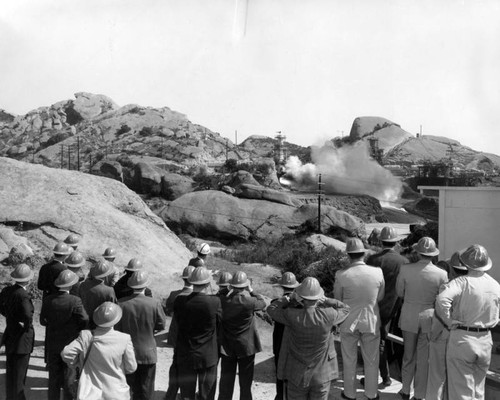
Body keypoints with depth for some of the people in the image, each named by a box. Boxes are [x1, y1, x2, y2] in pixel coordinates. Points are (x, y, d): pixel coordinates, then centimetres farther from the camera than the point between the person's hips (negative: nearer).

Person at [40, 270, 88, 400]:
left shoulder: (48, 300, -9)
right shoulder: (75, 301, -20)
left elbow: (43, 321, -3)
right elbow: (85, 320, -17)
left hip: (52, 344, 3)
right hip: (70, 344, -3)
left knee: (54, 376, 15)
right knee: (69, 376, 10)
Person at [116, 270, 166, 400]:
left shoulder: (121, 303, -14)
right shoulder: (154, 304, -16)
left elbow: (116, 328, -6)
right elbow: (161, 326, -5)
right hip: (148, 353, -1)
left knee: (133, 388, 18)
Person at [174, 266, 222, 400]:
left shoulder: (179, 301, -12)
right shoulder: (214, 302, -19)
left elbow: (178, 321, -1)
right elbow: (219, 321, -3)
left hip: (185, 355, 2)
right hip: (207, 356, -2)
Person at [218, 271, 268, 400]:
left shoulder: (223, 301, -12)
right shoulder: (249, 302, -21)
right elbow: (263, 303, -2)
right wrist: (251, 291, 4)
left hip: (227, 347, 3)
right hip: (246, 347, -3)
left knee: (226, 381, 15)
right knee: (245, 382, 12)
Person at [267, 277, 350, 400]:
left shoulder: (292, 316, -20)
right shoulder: (329, 315, -18)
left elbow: (271, 308, -1)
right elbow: (345, 309, 4)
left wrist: (290, 298, 2)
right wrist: (325, 301, -2)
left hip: (297, 376, -1)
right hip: (322, 376, 1)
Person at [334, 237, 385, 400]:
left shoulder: (341, 275, -20)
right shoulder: (377, 272, -15)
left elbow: (337, 299, -6)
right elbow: (380, 297, -1)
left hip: (349, 322, -1)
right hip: (371, 322, 1)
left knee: (349, 361, 18)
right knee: (371, 361, 19)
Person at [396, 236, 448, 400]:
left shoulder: (405, 269, -15)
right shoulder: (441, 274, -14)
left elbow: (399, 292, -2)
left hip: (409, 317, 1)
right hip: (430, 317, 0)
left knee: (409, 355, 19)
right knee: (424, 358, 13)